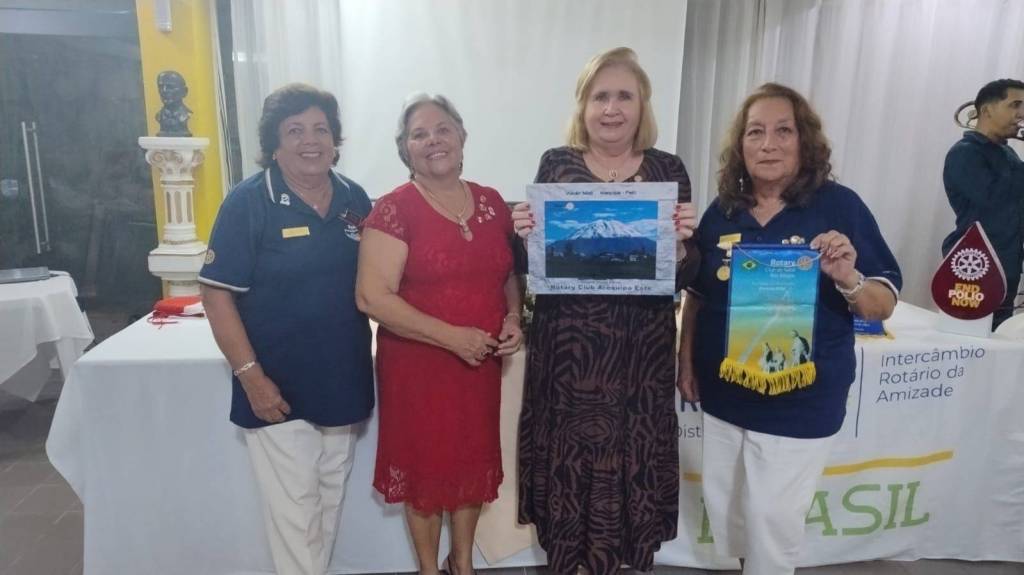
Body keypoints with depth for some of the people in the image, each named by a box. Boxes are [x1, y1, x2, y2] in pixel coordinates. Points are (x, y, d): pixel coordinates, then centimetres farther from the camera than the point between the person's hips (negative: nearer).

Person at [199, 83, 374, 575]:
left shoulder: (355, 199, 2)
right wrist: (251, 376, -18)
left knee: (329, 504, 20)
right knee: (295, 511, 4)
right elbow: (217, 294, -13)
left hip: (343, 383, 5)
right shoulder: (247, 203, -11)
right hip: (279, 389, -5)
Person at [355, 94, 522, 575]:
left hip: (482, 363, 5)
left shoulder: (491, 203, 3)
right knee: (425, 466, 11)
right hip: (417, 365, -4)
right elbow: (372, 297, -19)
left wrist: (513, 319, -5)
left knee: (474, 462, 17)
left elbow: (510, 273, 15)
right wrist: (452, 337, -21)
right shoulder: (394, 209, -12)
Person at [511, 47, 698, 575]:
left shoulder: (668, 170, 1)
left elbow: (683, 277, 2)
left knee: (627, 463, 10)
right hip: (565, 346, 0)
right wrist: (525, 235, -15)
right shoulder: (555, 164, 1)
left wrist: (679, 241, -18)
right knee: (565, 462, 9)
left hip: (639, 351, 0)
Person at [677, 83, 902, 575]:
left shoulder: (840, 207, -10)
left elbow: (884, 307, -8)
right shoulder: (721, 211, 0)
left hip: (800, 401, -4)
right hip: (724, 393, 4)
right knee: (723, 507, 20)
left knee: (773, 521, 8)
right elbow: (696, 295, 10)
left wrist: (846, 278, -27)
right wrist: (686, 361, 6)